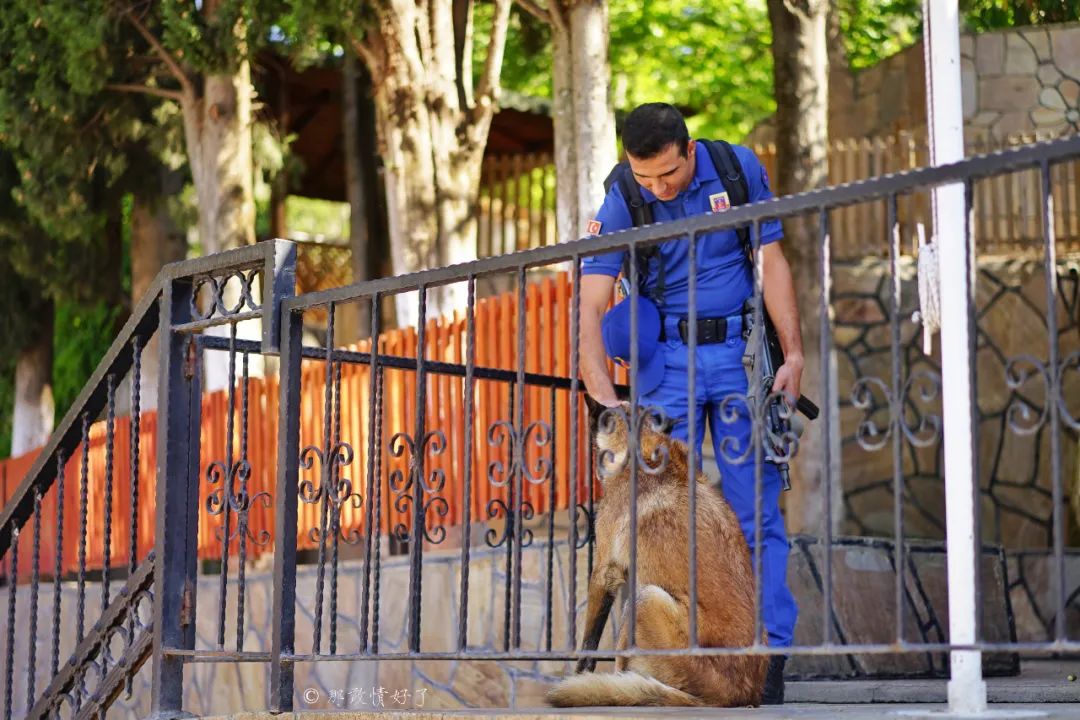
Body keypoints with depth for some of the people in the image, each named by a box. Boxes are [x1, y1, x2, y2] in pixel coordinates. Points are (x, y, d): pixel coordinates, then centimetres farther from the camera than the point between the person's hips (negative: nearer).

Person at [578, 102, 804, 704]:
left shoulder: (739, 169, -3)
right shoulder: (622, 204, -7)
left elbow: (772, 264, 3)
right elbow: (591, 307, -12)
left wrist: (794, 354, -6)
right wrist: (605, 395, -25)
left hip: (739, 349, 0)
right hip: (665, 356, 0)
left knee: (755, 505, -3)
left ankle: (768, 653, -2)